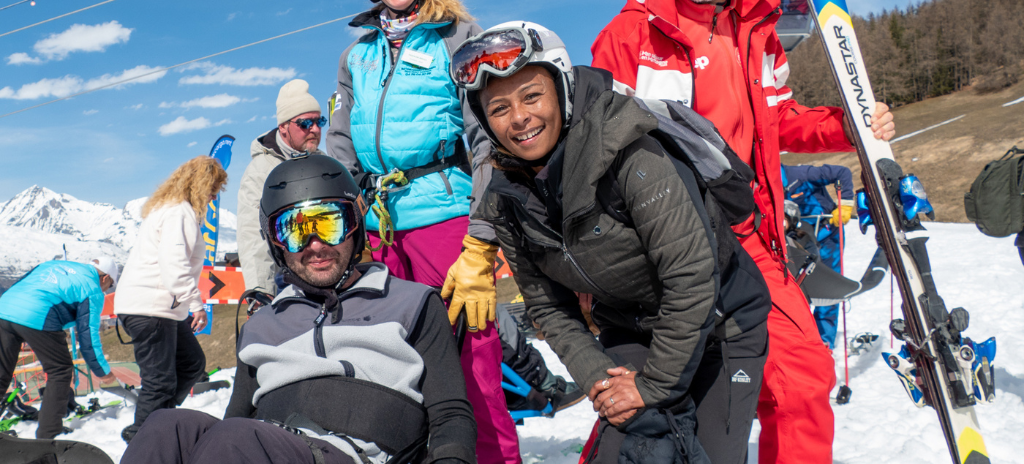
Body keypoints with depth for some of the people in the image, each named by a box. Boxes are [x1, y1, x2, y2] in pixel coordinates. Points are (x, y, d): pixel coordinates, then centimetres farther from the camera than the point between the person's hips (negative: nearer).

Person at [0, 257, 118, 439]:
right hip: (37, 318, -7)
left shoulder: (52, 264, 29)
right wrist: (103, 372, 15)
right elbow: (88, 335, 6)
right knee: (61, 371, 9)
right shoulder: (94, 290, 9)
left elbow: (17, 286, 29)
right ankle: (49, 434, 8)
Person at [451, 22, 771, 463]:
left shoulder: (627, 151, -28)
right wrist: (595, 375, -12)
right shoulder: (505, 202, -8)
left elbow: (692, 275, -27)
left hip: (718, 323, -4)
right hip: (629, 333, 4)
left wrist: (655, 382, -20)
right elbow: (548, 306, 2)